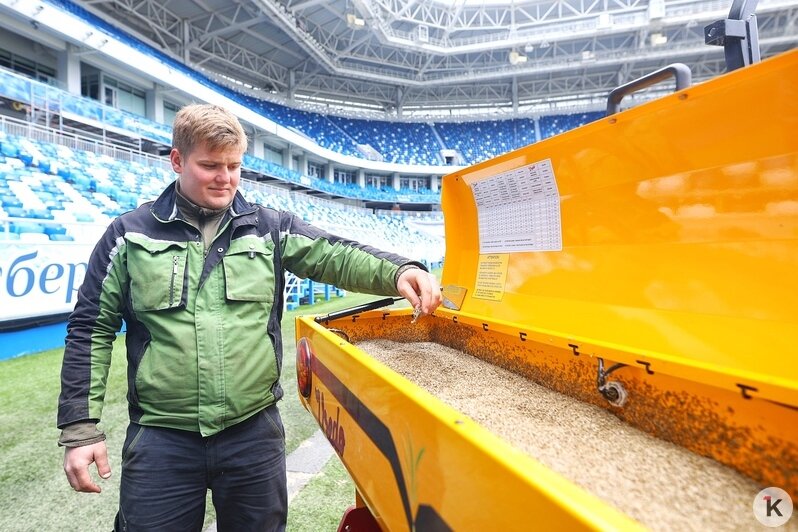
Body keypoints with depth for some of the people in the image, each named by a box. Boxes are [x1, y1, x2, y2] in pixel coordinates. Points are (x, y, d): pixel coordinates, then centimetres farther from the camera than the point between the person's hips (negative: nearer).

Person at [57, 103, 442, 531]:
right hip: (160, 440, -1)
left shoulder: (268, 228, 3)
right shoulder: (130, 235, 1)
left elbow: (333, 255, -7)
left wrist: (397, 272, -26)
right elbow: (91, 330, 4)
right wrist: (80, 427, 0)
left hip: (255, 432, 2)